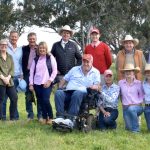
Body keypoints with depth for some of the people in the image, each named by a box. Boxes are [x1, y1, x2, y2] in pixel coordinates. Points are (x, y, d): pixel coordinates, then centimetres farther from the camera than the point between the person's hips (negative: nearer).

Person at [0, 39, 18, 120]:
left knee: (14, 98, 2)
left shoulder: (10, 57, 17)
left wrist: (8, 78, -8)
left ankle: (12, 117, 14)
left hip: (9, 81, 5)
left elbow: (12, 69, 8)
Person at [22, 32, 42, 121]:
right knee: (28, 95, 5)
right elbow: (23, 62, 7)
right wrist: (24, 73, 0)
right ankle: (30, 115, 14)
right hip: (27, 74, 2)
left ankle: (40, 115, 11)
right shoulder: (24, 49, 7)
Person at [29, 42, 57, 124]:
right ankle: (44, 117, 17)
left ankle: (50, 117, 2)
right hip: (37, 84, 4)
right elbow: (32, 71, 11)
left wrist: (49, 81, -9)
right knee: (41, 102, 4)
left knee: (46, 100, -15)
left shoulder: (50, 58, 2)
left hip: (47, 83, -4)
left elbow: (55, 70, -1)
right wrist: (31, 84, 3)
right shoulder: (36, 59, 12)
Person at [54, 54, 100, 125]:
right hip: (67, 92, 3)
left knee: (77, 93, -40)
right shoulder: (74, 69, 26)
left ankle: (71, 119, -44)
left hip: (82, 93, -3)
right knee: (58, 93, -30)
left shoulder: (95, 72, 17)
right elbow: (64, 79, 26)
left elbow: (97, 85, 5)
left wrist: (93, 87, -19)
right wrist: (60, 88, 8)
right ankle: (60, 117, -37)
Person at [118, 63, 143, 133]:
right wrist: (123, 103, 5)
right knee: (129, 128, -10)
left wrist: (139, 103, -7)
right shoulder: (120, 83, 1)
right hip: (126, 108, 2)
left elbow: (142, 95, 5)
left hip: (137, 106, -2)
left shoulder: (138, 83, -1)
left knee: (131, 109, -37)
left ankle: (136, 129, -16)